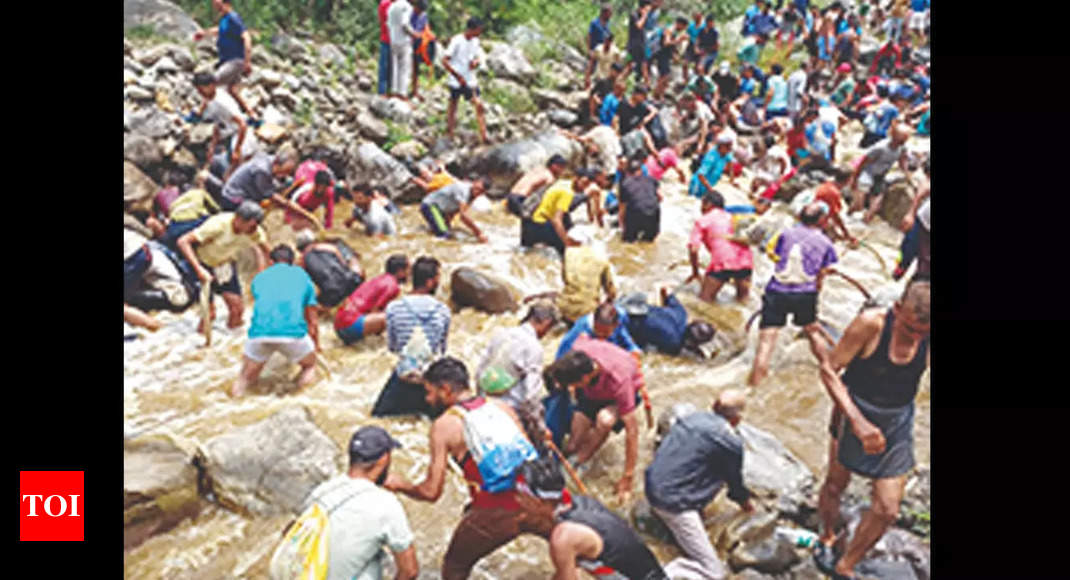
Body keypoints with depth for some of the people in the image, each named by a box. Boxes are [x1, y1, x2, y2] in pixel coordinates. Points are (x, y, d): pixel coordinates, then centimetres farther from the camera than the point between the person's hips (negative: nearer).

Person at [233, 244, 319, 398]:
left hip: (260, 333, 1)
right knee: (310, 364, 27)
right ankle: (307, 374, -3)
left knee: (249, 375, 23)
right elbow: (312, 322, 27)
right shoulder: (303, 276, 23)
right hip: (293, 332, -1)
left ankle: (242, 382, -7)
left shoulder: (259, 278, 26)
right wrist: (316, 346, 44)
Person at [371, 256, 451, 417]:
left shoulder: (393, 308, -11)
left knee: (378, 415, 23)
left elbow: (391, 347, 2)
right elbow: (442, 348, 3)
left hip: (404, 380, 0)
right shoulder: (443, 310, -10)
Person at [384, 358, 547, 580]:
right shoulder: (501, 406, 14)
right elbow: (530, 454, 15)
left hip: (495, 515, -3)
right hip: (532, 501, 4)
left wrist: (401, 485, 19)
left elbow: (431, 492, 1)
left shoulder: (444, 425, 2)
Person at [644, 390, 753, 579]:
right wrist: (746, 503, 31)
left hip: (652, 488, 8)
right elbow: (735, 480, 6)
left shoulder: (693, 417, 10)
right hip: (675, 503, -8)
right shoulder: (731, 443, -11)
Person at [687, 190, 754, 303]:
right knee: (743, 300, 18)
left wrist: (695, 273, 9)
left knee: (706, 297, 4)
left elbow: (693, 249, 0)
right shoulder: (731, 217, 26)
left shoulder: (702, 221, 10)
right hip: (745, 261, 4)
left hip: (722, 262, -4)